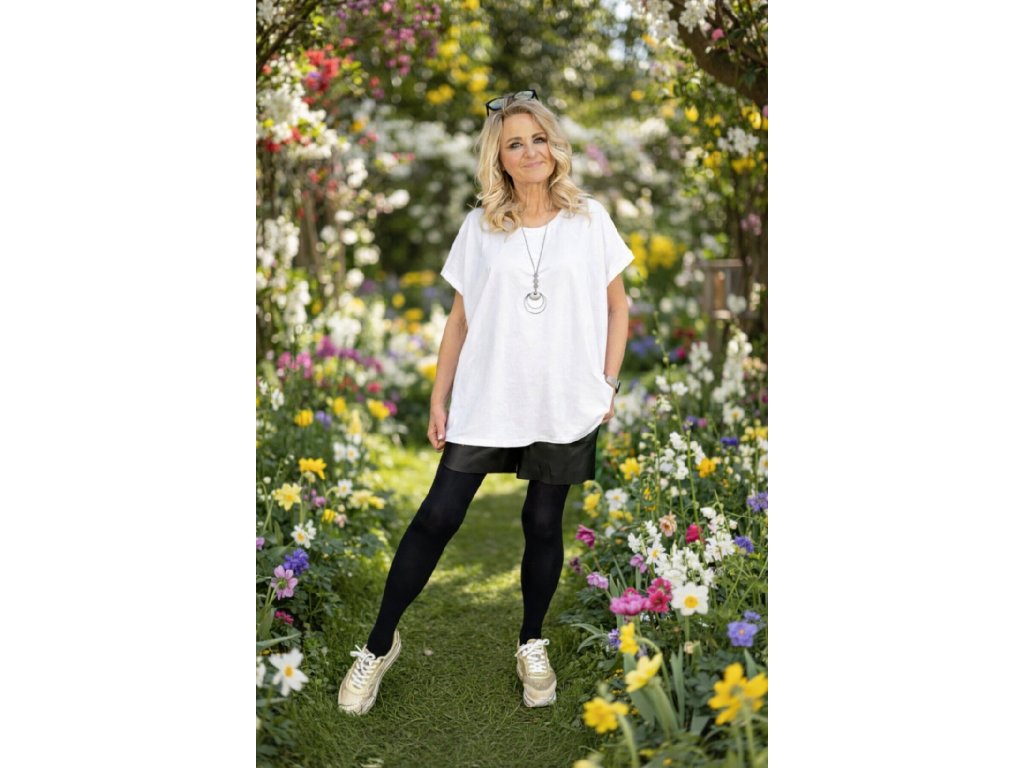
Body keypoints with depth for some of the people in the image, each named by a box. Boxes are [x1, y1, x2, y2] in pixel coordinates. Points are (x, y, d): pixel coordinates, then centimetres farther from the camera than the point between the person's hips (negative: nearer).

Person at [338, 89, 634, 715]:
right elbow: (461, 319, 6)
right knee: (438, 518, -1)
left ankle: (532, 646, 30)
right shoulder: (480, 227, 3)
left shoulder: (589, 217, 1)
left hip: (565, 405, 0)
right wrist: (439, 398, 3)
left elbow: (617, 306, 7)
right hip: (486, 399, 0)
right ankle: (381, 643, 15)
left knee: (543, 523, 10)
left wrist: (608, 385, 0)